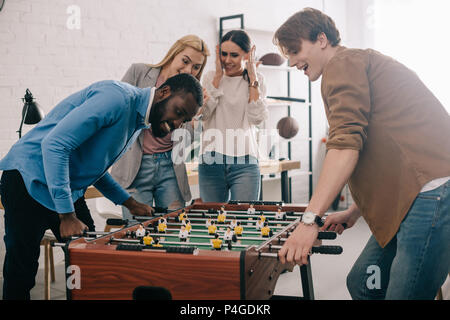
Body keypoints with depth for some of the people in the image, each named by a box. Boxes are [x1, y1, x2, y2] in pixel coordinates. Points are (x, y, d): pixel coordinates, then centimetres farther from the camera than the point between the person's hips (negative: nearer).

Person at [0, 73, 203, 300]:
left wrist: (129, 203, 13)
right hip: (30, 179, -9)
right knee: (21, 274, -6)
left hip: (69, 191, 9)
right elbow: (54, 144, -27)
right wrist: (67, 216, -26)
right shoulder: (117, 97, -21)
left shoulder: (139, 122, 11)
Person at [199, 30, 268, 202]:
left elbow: (257, 118, -6)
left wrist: (252, 78, -3)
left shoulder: (256, 80, 8)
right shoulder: (210, 77, 10)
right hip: (210, 163, 1)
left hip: (244, 163, -1)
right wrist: (218, 76, -3)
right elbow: (203, 114, -4)